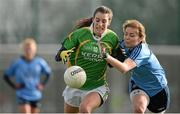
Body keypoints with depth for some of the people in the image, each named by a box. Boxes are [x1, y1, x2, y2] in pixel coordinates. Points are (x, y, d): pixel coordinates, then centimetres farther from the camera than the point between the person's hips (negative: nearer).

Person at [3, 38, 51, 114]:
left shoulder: (40, 62, -2)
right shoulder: (17, 63, -7)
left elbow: (48, 73, 16)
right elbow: (6, 76, 3)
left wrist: (42, 84, 5)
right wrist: (14, 86, -6)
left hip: (36, 95, 3)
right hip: (22, 96, -3)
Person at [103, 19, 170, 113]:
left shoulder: (141, 51, -36)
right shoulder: (125, 44, -15)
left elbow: (124, 68, -52)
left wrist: (106, 56, -63)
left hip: (157, 88, -4)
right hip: (138, 86, 4)